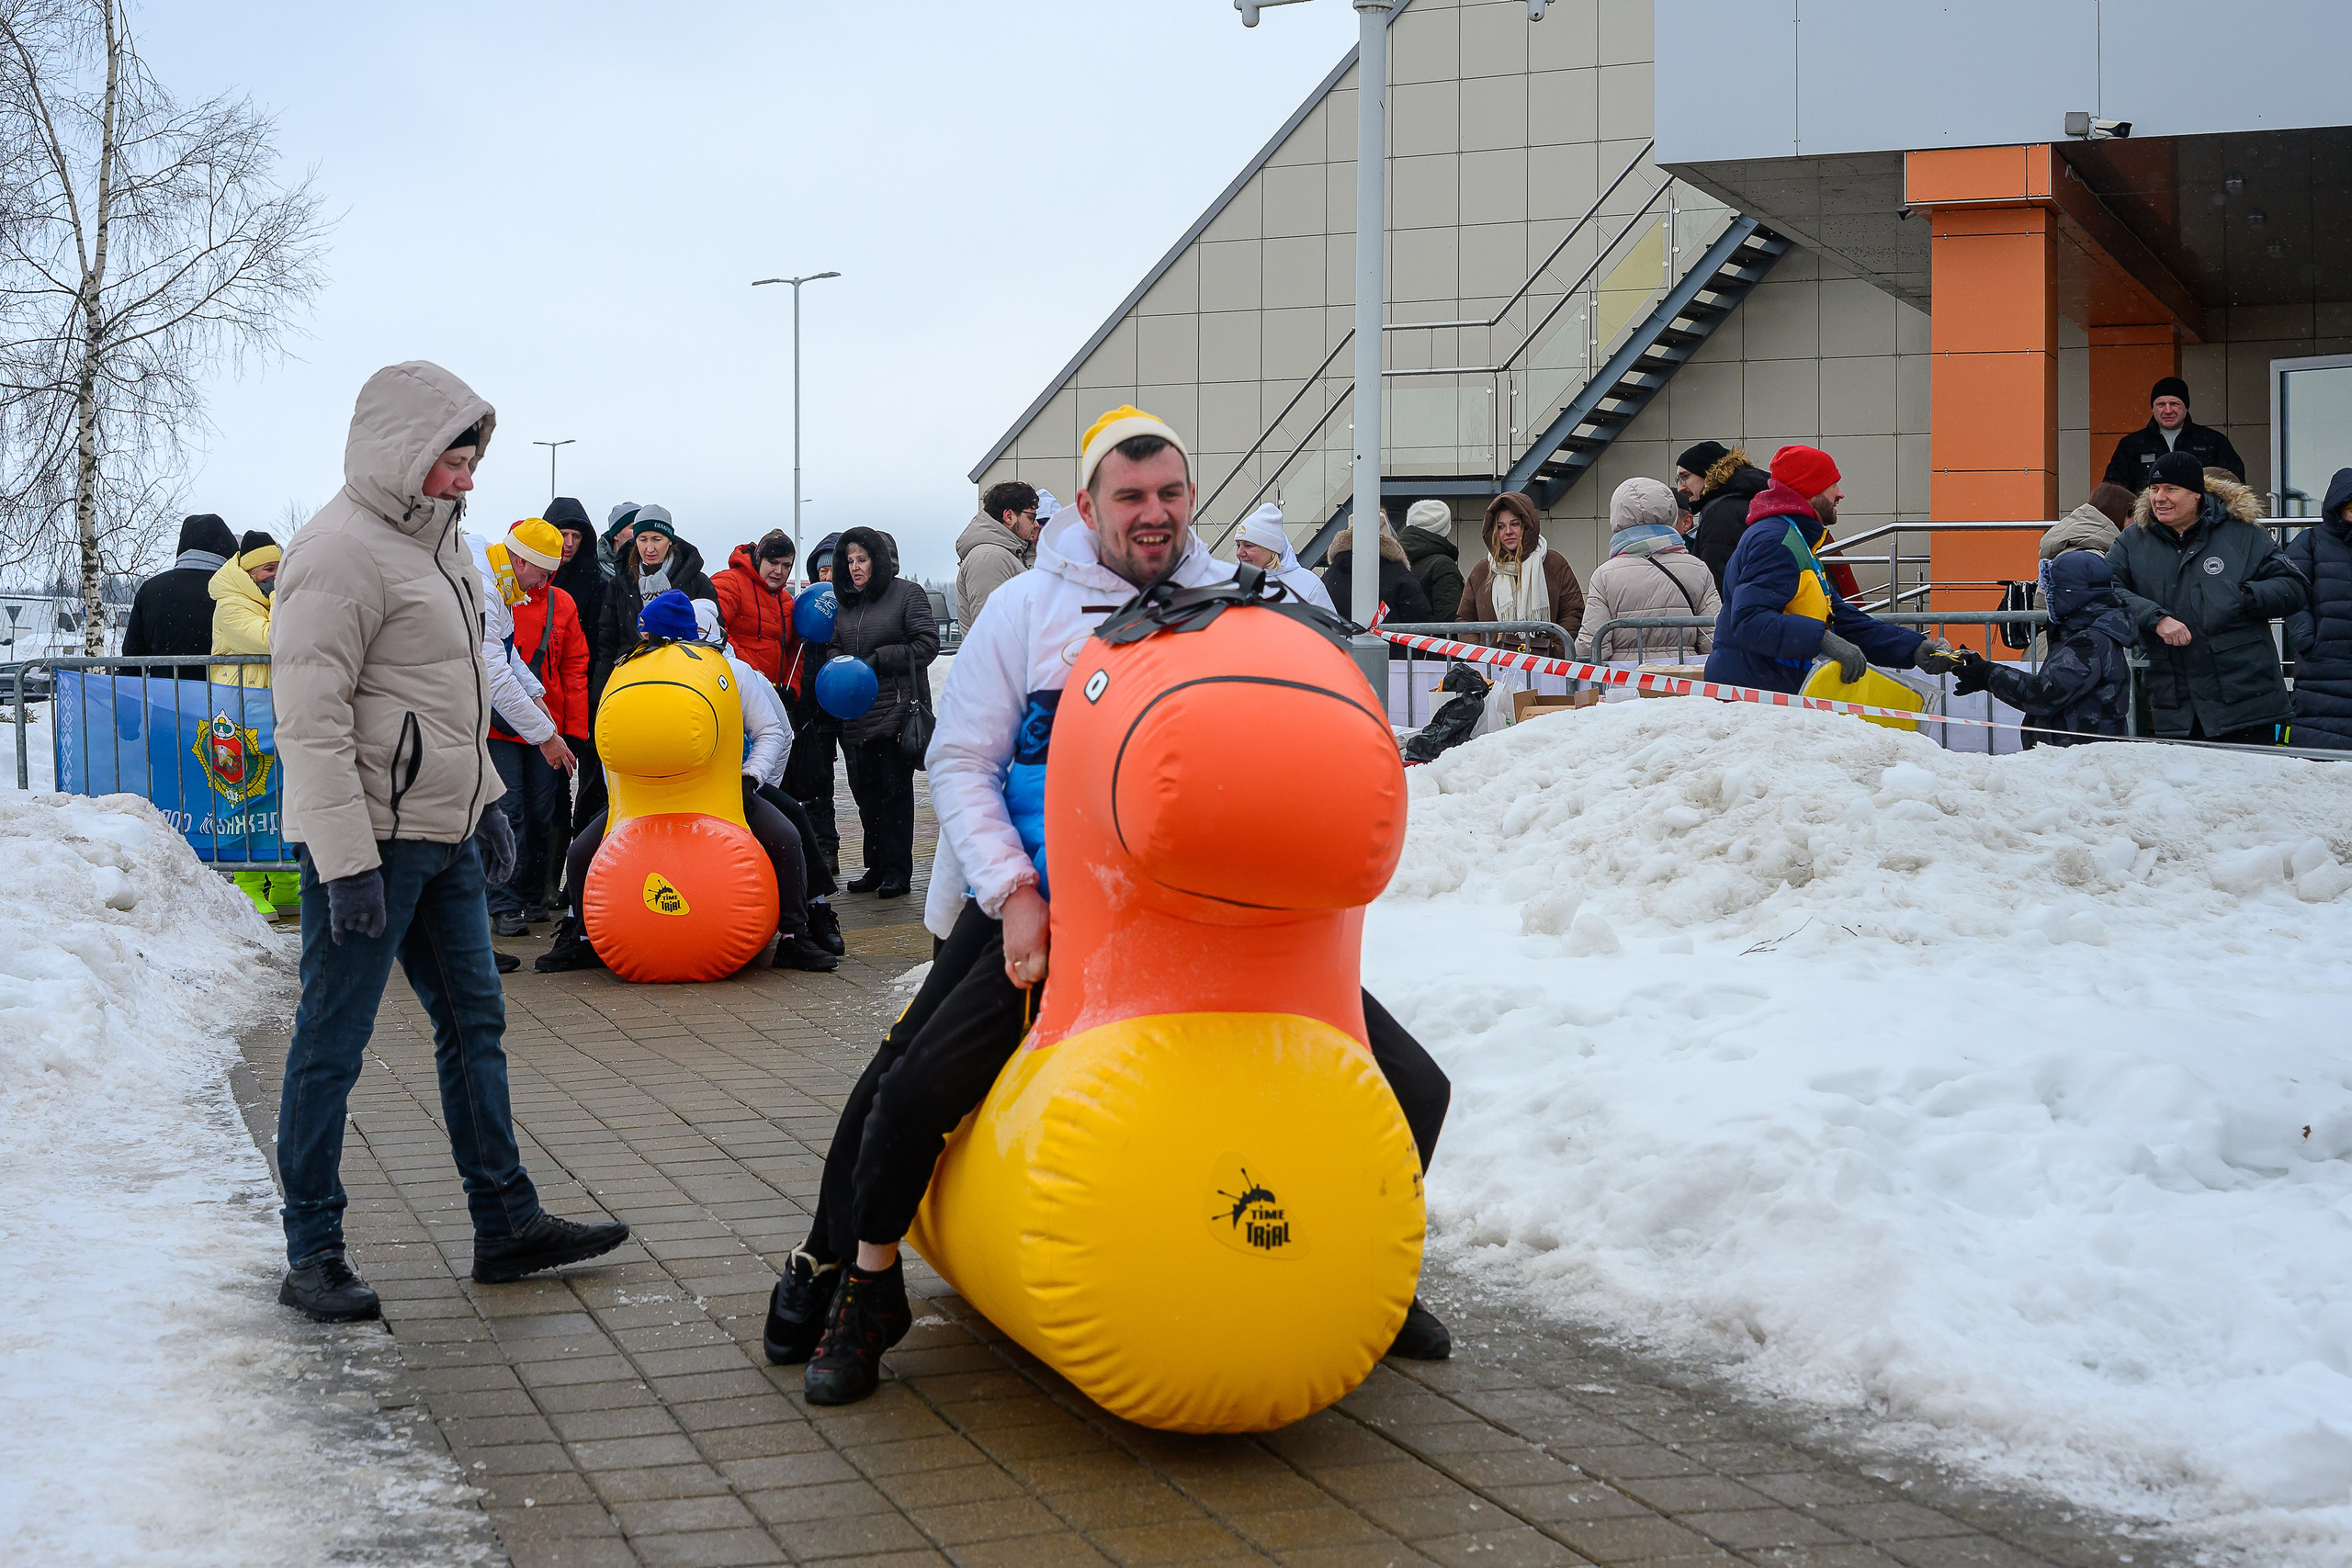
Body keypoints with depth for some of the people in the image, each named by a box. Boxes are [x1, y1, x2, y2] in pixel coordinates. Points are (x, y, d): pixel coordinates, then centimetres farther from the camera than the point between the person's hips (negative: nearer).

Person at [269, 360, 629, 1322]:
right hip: (370, 839, -10)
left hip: (444, 837, 10)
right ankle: (312, 1252, 8)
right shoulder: (341, 550, -15)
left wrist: (482, 802, 20)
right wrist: (347, 863, -23)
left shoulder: (434, 538, 14)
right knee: (334, 1042, -1)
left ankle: (506, 1223, 21)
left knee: (473, 1022, 13)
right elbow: (312, 719, -20)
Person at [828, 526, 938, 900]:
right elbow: (836, 646, 24)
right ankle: (876, 868, 16)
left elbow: (927, 645, -9)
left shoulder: (907, 594, -2)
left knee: (895, 791, -4)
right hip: (856, 715, 6)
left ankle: (897, 871, 0)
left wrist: (880, 658, -14)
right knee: (865, 792, 8)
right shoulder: (846, 604, 16)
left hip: (898, 710, -6)